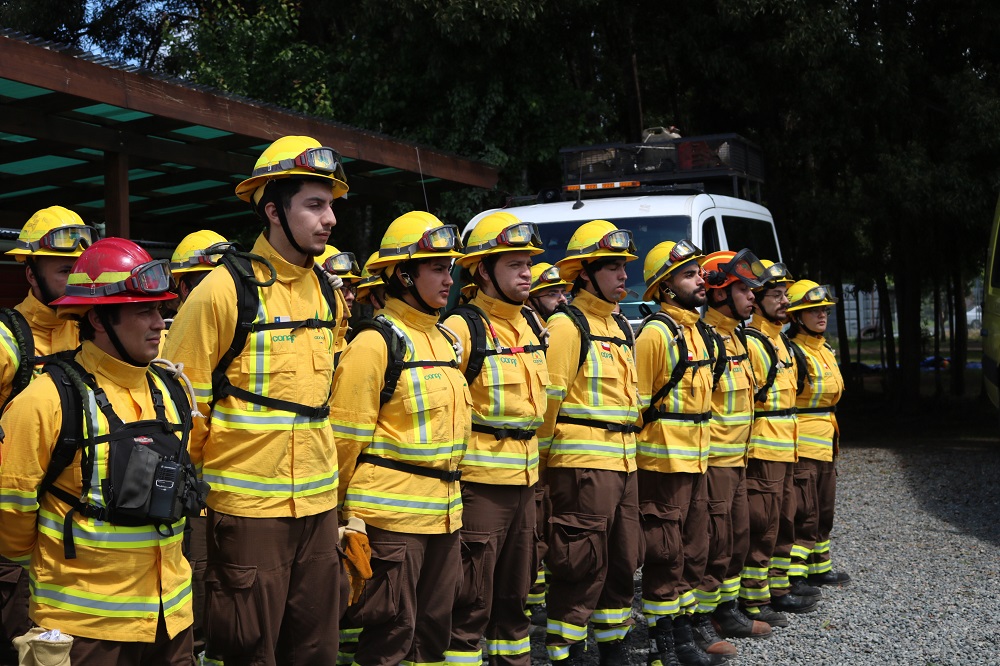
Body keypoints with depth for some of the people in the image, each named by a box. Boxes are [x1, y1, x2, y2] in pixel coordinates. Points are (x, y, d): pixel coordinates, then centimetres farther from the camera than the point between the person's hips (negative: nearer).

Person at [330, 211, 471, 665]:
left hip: (445, 511, 8)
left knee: (435, 627, 15)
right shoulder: (376, 343, -12)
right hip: (392, 513, -8)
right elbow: (346, 434, -11)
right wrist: (348, 510, -6)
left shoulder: (447, 340, 13)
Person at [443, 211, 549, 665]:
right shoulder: (462, 328, -14)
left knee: (515, 589, 18)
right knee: (472, 598, 0)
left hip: (524, 478, 7)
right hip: (478, 481, -7)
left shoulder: (532, 325, 10)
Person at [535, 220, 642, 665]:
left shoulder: (620, 327, 17)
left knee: (623, 560, 14)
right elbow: (548, 399, -11)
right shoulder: (567, 325, -9)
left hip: (622, 461, 8)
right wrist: (544, 458, -9)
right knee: (581, 565, -5)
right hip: (582, 462, -8)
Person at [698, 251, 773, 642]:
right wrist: (699, 455, -20)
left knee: (737, 538, 16)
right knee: (714, 543, -4)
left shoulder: (734, 337, 15)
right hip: (713, 459, -10)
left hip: (736, 458, 10)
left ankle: (726, 610, 27)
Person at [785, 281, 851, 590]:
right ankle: (789, 578, -3)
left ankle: (818, 568, 31)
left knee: (822, 513, 18)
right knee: (803, 515, -8)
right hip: (800, 447, -9)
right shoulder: (791, 353, -15)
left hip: (825, 447, 9)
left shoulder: (827, 352, 15)